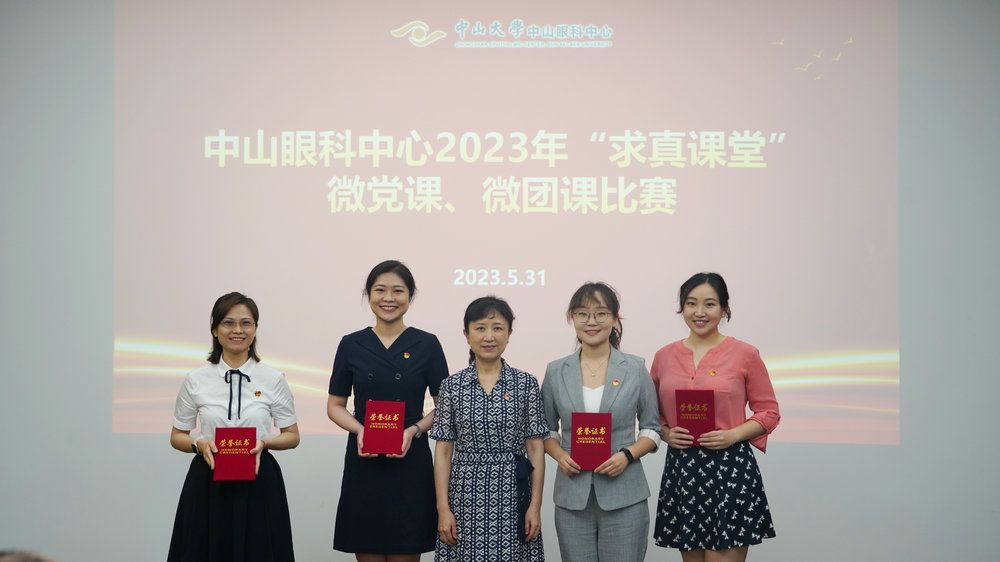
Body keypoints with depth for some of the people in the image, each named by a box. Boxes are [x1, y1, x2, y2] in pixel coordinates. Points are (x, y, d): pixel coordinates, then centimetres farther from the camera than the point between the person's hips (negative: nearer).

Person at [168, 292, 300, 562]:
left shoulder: (274, 379, -1)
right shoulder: (195, 380, 1)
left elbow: (292, 436, 7)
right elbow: (177, 437, 10)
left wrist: (264, 442, -13)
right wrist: (199, 444, -11)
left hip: (258, 482, 0)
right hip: (208, 482, 0)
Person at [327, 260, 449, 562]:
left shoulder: (427, 344, 1)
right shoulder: (351, 345, 5)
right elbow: (335, 405, 9)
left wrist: (414, 430, -14)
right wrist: (359, 430, -11)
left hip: (410, 463, -1)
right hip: (363, 464, 1)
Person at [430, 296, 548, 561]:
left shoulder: (526, 384, 2)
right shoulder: (452, 386, 3)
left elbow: (535, 447, 2)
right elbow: (443, 451, 3)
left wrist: (535, 505, -4)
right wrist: (443, 508, -4)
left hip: (512, 498, 0)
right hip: (465, 499, 0)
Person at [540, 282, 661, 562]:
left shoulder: (636, 368, 3)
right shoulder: (556, 371, 7)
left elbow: (652, 428, 7)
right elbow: (547, 429, 14)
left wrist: (627, 455, -10)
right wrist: (559, 455, -6)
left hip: (624, 497, -1)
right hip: (572, 498, 1)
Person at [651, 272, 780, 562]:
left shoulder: (745, 354, -1)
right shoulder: (664, 356, 8)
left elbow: (769, 412, 3)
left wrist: (733, 435, -13)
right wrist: (666, 434, -3)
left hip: (730, 468, -3)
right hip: (681, 470, 4)